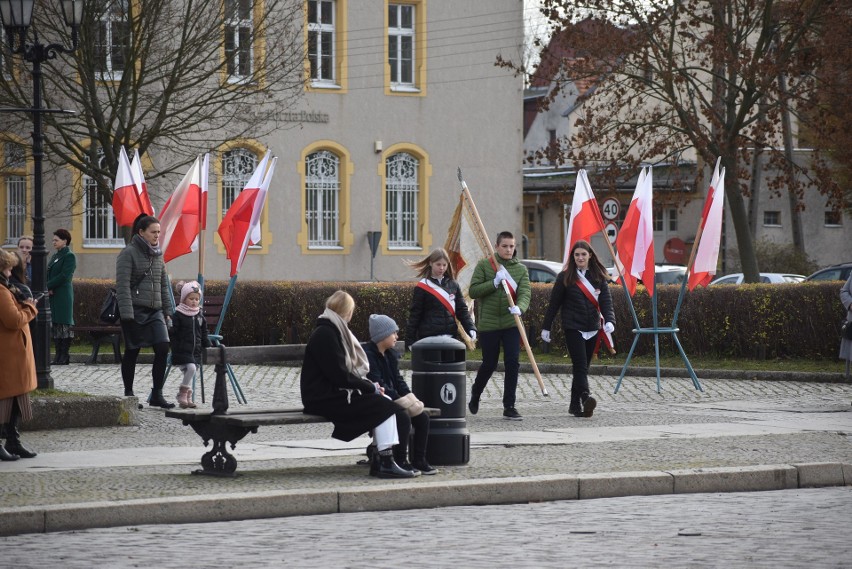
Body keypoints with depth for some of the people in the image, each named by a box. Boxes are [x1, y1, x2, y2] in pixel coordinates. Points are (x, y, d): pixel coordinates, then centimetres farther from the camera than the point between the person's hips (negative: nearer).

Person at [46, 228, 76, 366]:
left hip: (63, 296, -9)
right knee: (54, 325, 8)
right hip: (53, 296, 9)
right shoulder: (55, 256, 19)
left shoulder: (69, 256, -7)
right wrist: (48, 288, -5)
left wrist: (48, 286, -14)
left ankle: (64, 356, -6)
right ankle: (59, 355, 11)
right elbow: (48, 274, 14)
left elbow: (64, 276, -16)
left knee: (64, 324, -7)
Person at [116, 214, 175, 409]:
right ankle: (128, 394, 16)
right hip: (135, 310, -6)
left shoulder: (157, 254, 14)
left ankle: (157, 395, -2)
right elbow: (122, 285, -12)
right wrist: (127, 314, -18)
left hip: (154, 311, 6)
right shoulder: (128, 253, -7)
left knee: (163, 348, -8)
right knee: (131, 352, 3)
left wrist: (167, 310, 16)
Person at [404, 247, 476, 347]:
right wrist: (410, 340, -5)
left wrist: (471, 328, -8)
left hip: (451, 337, 4)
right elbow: (414, 315, -2)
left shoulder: (453, 286, 9)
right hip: (429, 338, -4)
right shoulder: (422, 287, -2)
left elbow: (462, 310, 8)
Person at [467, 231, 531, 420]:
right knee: (489, 364, 8)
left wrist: (519, 307, -28)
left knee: (512, 363, -8)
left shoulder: (521, 269, 5)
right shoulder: (484, 265, -1)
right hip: (488, 324, -1)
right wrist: (495, 282, -18)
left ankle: (509, 407, 0)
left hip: (511, 324, 1)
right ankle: (475, 394, 37)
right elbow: (473, 291, -7)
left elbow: (525, 293, -7)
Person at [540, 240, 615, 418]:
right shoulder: (565, 278, 0)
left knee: (581, 367, 8)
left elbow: (606, 301, -1)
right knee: (580, 366, -16)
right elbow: (554, 304, 3)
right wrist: (546, 327, 4)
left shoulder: (598, 278, 8)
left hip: (592, 329, 3)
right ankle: (585, 398, -31)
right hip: (573, 328, -3)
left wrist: (609, 320, -18)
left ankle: (575, 404, 15)